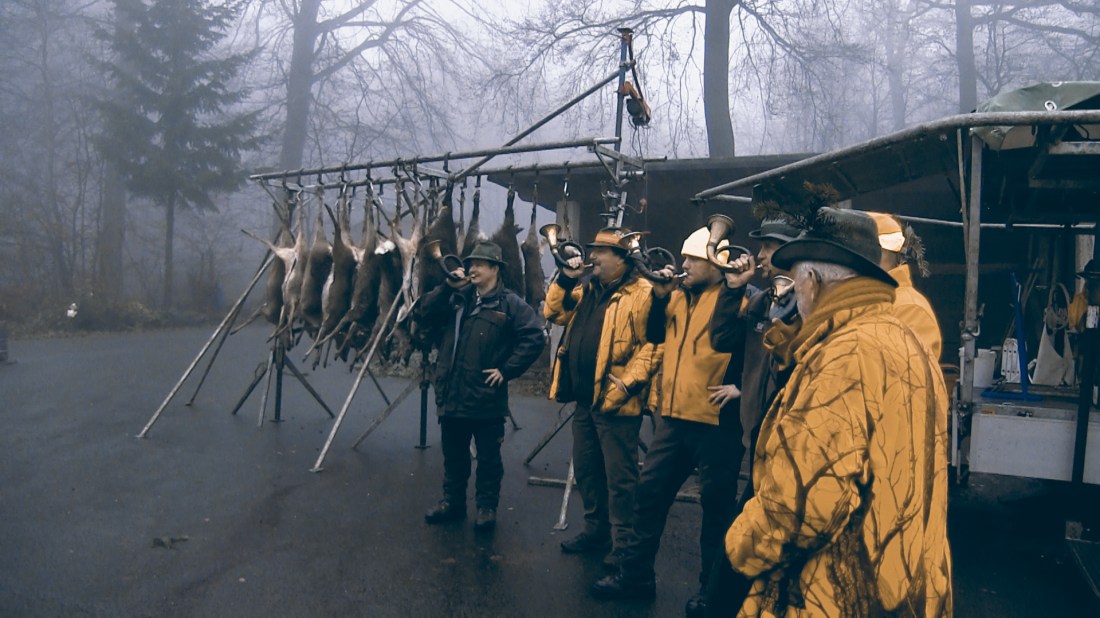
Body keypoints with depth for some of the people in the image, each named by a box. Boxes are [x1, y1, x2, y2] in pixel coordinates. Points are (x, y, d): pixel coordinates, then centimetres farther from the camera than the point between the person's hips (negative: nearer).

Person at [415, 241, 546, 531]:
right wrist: (447, 287, -6)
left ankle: (487, 506, 22)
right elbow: (423, 315, 3)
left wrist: (507, 370, -15)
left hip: (486, 398, -5)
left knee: (488, 457, 8)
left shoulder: (509, 303, -5)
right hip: (451, 394, 5)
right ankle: (452, 501, 32)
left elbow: (535, 338, -13)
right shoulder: (457, 298, 11)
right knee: (453, 454, 18)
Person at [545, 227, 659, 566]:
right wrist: (565, 279, 3)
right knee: (586, 469, 18)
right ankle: (596, 529, 34)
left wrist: (628, 383, -21)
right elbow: (554, 313, 17)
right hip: (584, 398, 9)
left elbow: (652, 345, -16)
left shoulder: (641, 293, -12)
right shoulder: (587, 289, 14)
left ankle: (622, 543, 13)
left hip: (616, 401, -9)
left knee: (619, 476, 1)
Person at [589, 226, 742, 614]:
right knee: (649, 492, 12)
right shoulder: (680, 297, 13)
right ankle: (636, 574, 25)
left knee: (716, 505, 8)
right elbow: (654, 335, 15)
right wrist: (660, 296, 3)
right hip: (673, 415, 7)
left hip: (713, 421, -7)